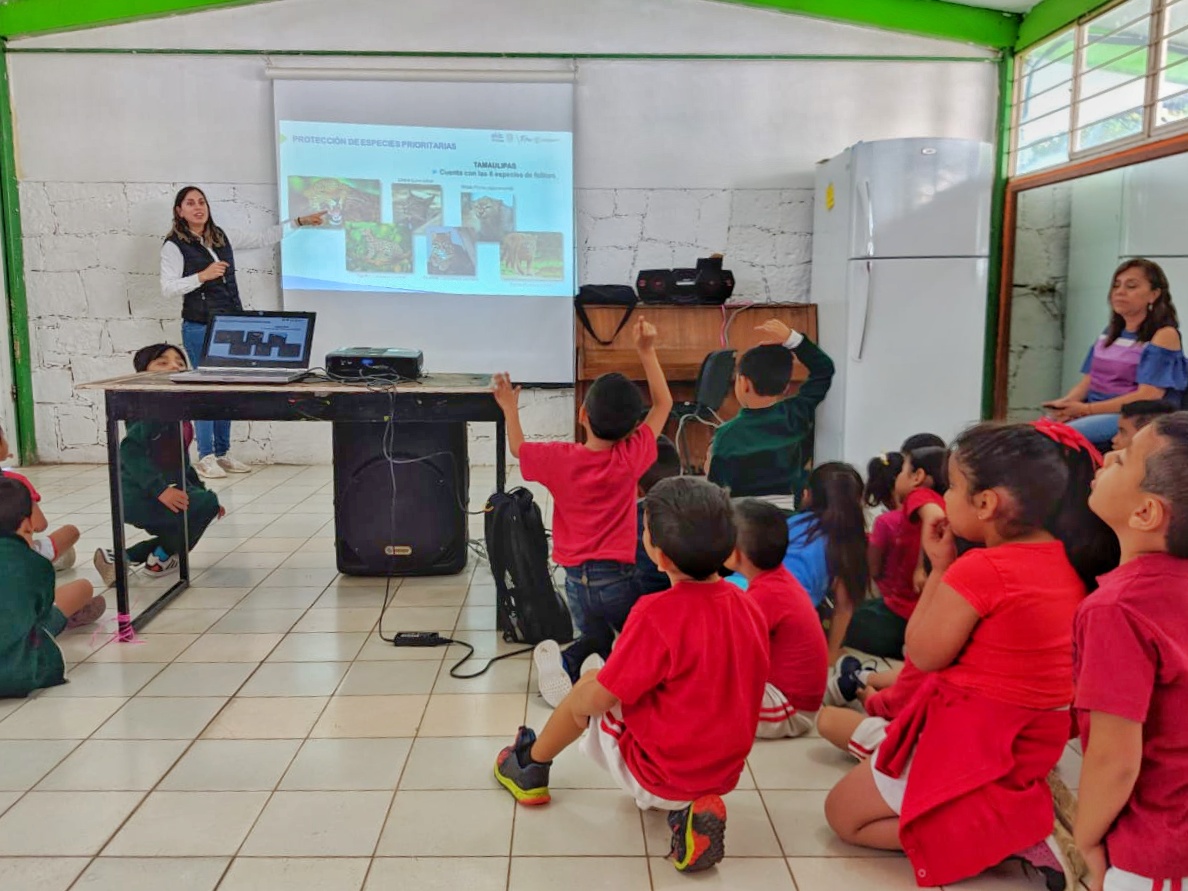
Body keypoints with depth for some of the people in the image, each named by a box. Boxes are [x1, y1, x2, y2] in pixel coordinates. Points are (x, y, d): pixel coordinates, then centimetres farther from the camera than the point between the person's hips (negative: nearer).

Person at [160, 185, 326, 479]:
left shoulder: (221, 237, 11)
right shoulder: (174, 245, -6)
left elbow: (262, 239, 17)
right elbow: (167, 289, -11)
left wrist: (299, 222, 16)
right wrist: (202, 276, -22)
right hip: (200, 328, -6)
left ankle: (222, 453, 19)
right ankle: (205, 457, 7)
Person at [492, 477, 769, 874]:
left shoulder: (657, 614, -27)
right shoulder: (750, 608, -6)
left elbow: (597, 699, -18)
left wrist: (592, 685, 5)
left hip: (659, 773, -5)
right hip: (724, 772, 6)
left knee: (587, 689, 13)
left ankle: (531, 766, 36)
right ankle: (688, 806, 9)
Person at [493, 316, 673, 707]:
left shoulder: (559, 458, -10)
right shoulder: (631, 457, -13)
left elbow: (518, 449, 11)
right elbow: (663, 403, 0)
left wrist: (510, 410, 25)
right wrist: (646, 352, 1)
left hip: (576, 578, 2)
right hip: (617, 576, -2)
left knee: (595, 641, 23)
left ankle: (563, 662, -9)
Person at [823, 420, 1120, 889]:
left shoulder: (980, 569, -28)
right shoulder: (1071, 560, -3)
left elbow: (925, 654, -14)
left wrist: (940, 565, -11)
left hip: (969, 738, -8)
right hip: (1034, 738, 9)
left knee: (844, 814, 10)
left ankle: (1008, 831, -4)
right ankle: (1020, 817, 8)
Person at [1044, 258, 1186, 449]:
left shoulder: (1164, 335, -5)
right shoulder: (1111, 332, 17)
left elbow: (1147, 397, -15)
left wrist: (1087, 409, -19)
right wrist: (1064, 403, -9)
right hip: (1097, 414, 7)